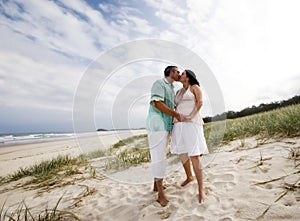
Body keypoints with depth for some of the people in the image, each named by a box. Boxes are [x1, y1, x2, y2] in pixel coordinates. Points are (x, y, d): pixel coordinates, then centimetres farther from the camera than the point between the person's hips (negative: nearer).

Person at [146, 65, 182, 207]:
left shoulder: (172, 89, 21)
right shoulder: (159, 83, -7)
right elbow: (158, 104, -20)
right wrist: (176, 115, -14)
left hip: (167, 125, 9)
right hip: (157, 124, -9)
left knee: (161, 156, 14)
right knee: (159, 157, -7)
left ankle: (157, 184, 28)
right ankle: (161, 194, 3)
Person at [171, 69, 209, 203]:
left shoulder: (195, 87, 7)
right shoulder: (179, 92, 22)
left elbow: (200, 102, -6)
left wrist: (191, 116, -18)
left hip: (192, 123, -6)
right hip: (179, 124, 6)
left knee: (194, 156, -12)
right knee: (182, 153, 12)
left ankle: (201, 189, -1)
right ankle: (189, 177, 36)